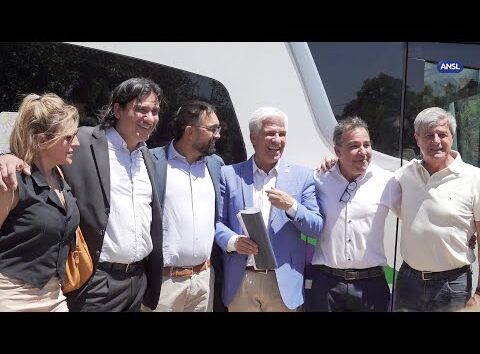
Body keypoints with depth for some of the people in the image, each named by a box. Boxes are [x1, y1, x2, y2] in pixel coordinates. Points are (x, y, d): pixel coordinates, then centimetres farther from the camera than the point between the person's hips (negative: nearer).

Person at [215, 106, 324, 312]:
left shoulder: (303, 176, 3)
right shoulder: (229, 174, 3)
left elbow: (317, 228, 0)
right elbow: (217, 221, 3)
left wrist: (292, 206, -16)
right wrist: (233, 241, -17)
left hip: (283, 281, 0)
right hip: (240, 281, 0)